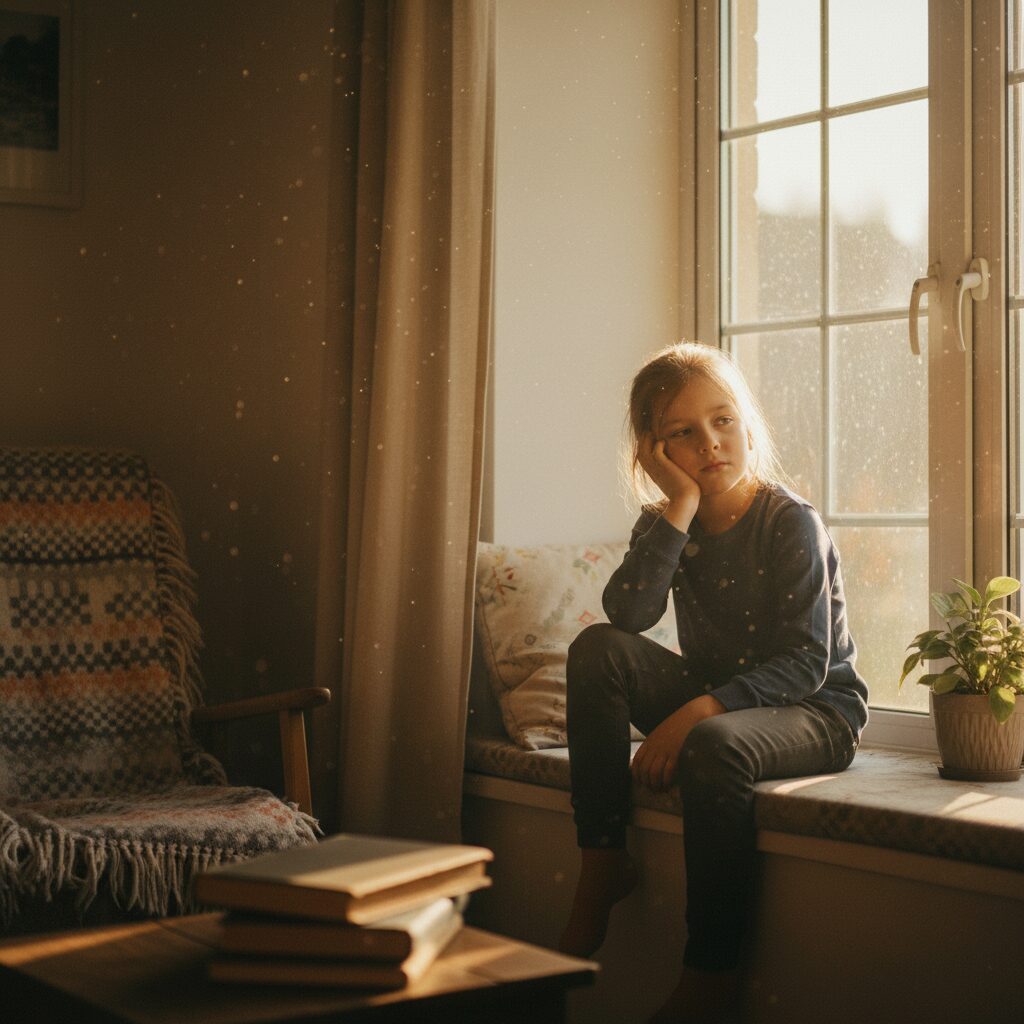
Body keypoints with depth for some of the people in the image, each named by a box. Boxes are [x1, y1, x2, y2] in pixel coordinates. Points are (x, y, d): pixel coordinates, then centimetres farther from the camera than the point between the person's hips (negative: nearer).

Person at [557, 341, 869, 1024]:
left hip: (817, 710, -5)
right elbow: (628, 615, -17)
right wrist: (680, 507, -21)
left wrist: (699, 711, -32)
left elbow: (806, 663, -21)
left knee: (713, 747, -37)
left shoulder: (792, 523, -14)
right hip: (715, 698, 6)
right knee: (596, 649, -16)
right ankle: (603, 863, -14)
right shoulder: (667, 521, 2)